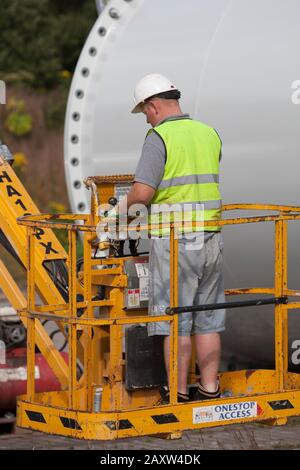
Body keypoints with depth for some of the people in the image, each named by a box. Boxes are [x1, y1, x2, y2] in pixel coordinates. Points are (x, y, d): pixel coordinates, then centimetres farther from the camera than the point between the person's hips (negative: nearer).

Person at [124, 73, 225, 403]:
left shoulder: (159, 138, -11)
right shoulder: (210, 135, 11)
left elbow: (143, 192, -19)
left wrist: (125, 204, 0)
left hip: (174, 242, -6)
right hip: (210, 239, 6)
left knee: (175, 324, 0)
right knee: (207, 322, 11)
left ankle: (178, 395, 3)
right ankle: (209, 391, 14)